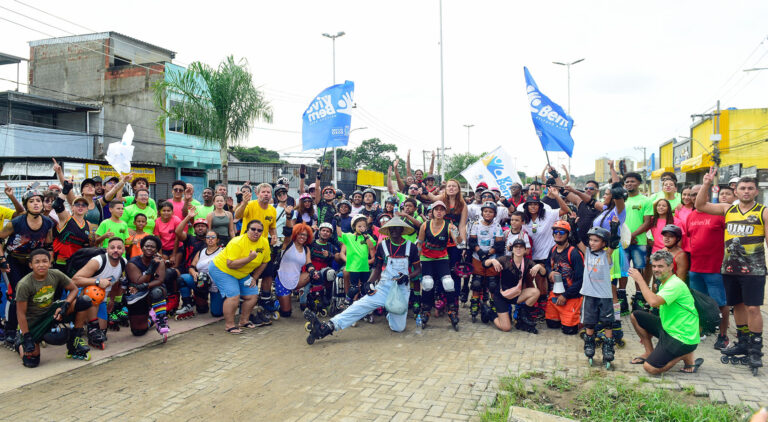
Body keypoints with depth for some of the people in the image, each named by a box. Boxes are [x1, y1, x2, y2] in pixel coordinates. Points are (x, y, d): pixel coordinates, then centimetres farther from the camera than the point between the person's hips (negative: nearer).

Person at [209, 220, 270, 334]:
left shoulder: (264, 242, -9)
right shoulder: (237, 242, -29)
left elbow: (264, 262, 5)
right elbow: (230, 264, -33)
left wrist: (254, 278, 2)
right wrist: (249, 258, -40)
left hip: (242, 274, 7)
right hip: (222, 269, -7)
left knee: (252, 296, 1)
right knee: (233, 296, -22)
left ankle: (244, 320, 19)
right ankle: (229, 325, -9)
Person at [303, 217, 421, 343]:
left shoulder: (411, 247, 1)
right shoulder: (382, 245, 5)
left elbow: (418, 270, 8)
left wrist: (408, 277, -12)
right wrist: (369, 283, -2)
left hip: (402, 288, 0)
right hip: (384, 285, 0)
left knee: (398, 328, -1)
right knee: (363, 305, -23)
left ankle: (390, 316, 35)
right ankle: (326, 327, -33)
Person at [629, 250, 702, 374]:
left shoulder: (675, 284, -21)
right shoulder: (664, 284, 10)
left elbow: (654, 302, -36)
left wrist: (639, 279, -27)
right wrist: (648, 333, 18)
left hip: (683, 338, -9)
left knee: (650, 368, -15)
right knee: (636, 315, 9)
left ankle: (686, 356, 1)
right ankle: (650, 352, 18)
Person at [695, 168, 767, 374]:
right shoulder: (728, 209, 9)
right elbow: (700, 205, 6)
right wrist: (706, 184, -4)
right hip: (730, 268, 4)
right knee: (738, 305, 13)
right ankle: (743, 343, 26)